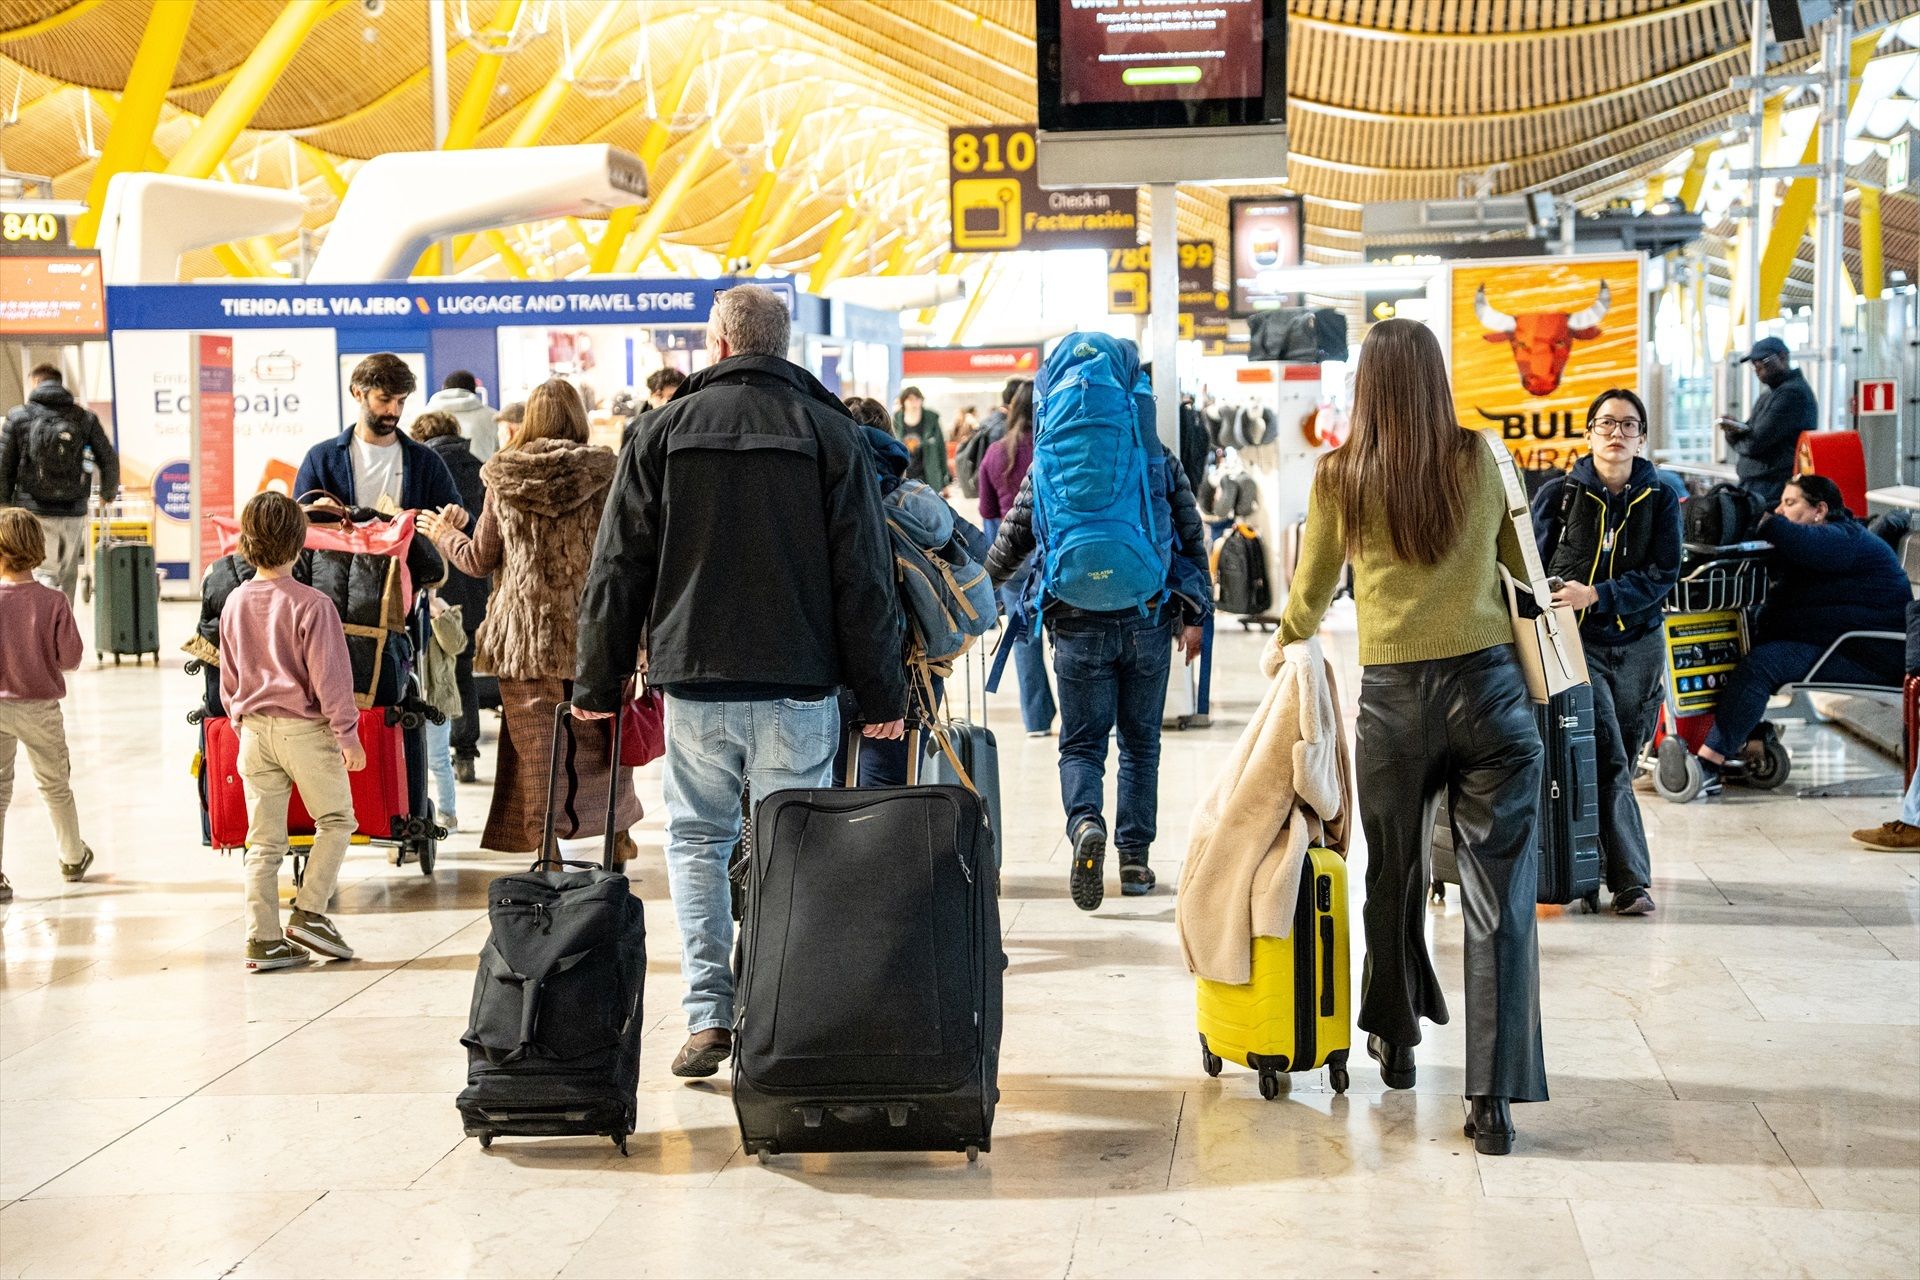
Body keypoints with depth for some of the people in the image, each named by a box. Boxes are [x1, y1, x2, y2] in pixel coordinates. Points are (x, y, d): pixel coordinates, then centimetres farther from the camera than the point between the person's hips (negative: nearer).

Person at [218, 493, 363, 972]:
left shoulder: (235, 602, 4)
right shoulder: (311, 605, -14)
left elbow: (228, 678, 12)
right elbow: (329, 676, -12)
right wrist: (347, 735, -5)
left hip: (254, 730, 5)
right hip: (305, 730, -5)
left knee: (264, 840, 8)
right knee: (336, 821, 12)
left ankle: (263, 939, 8)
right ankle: (308, 914, 2)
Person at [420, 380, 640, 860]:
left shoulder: (503, 478, -2)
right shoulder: (603, 474, -5)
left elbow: (480, 561, 5)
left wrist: (443, 534, 24)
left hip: (523, 630, 0)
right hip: (589, 626, 0)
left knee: (535, 741, 7)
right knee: (600, 734, 15)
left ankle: (547, 846, 8)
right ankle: (617, 835, 24)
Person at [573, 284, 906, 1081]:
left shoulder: (667, 429, 3)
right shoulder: (829, 432, 1)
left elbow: (618, 568, 3)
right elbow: (864, 576, -1)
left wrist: (598, 683, 10)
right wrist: (881, 695, 3)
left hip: (693, 677, 1)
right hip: (797, 684, -1)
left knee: (697, 838, 12)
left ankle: (709, 1014, 2)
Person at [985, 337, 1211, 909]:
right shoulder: (1159, 459, 1)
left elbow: (1013, 540, 5)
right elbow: (1192, 538, 5)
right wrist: (1195, 613, 14)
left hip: (1079, 624, -1)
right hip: (1149, 620, 1)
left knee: (1081, 742, 6)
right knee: (1141, 742, 13)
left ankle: (1086, 822, -22)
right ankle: (1135, 857, 14)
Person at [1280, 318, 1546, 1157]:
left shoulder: (1340, 477, 2)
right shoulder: (1481, 462, 3)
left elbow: (1310, 595, 14)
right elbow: (1520, 570, 15)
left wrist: (1285, 648, 35)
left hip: (1394, 698, 1)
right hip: (1490, 686, 0)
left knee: (1395, 876, 20)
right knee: (1500, 898, -2)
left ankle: (1396, 1043, 38)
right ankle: (1495, 1098, -7)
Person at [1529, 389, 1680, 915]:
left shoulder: (1660, 500, 5)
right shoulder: (1558, 494, 1)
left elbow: (1663, 574, -5)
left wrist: (1597, 594, -18)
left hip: (1638, 644, 3)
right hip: (1577, 643, -3)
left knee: (1623, 761, 8)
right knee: (1608, 762, -13)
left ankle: (1600, 866, 26)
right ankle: (1630, 880, -12)